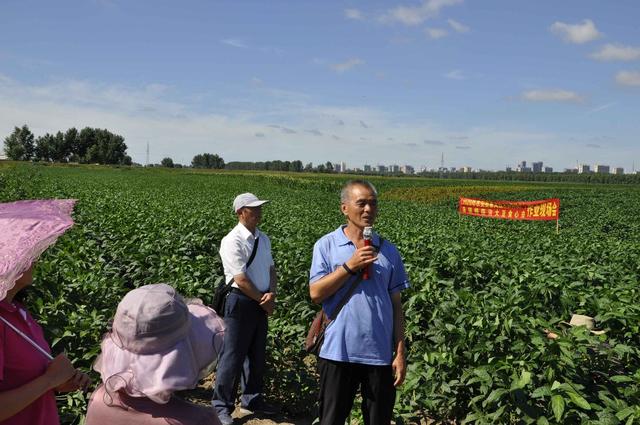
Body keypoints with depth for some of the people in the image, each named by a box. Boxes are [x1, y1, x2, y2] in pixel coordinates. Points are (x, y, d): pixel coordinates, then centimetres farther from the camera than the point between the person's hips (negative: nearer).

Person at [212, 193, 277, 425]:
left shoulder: (263, 239, 9)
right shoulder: (233, 241, -16)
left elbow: (271, 269, 11)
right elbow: (241, 280, -19)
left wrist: (272, 293, -7)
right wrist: (264, 300, -10)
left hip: (261, 303, 8)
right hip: (241, 302, -8)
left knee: (257, 355, 17)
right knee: (232, 356, -1)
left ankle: (252, 399, 33)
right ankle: (221, 406, 12)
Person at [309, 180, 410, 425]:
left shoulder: (388, 251, 6)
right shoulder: (326, 245, -1)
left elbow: (396, 305, 6)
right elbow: (316, 294, -8)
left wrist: (400, 353, 2)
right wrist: (350, 266, -16)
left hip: (380, 354, 2)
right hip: (339, 352, -2)